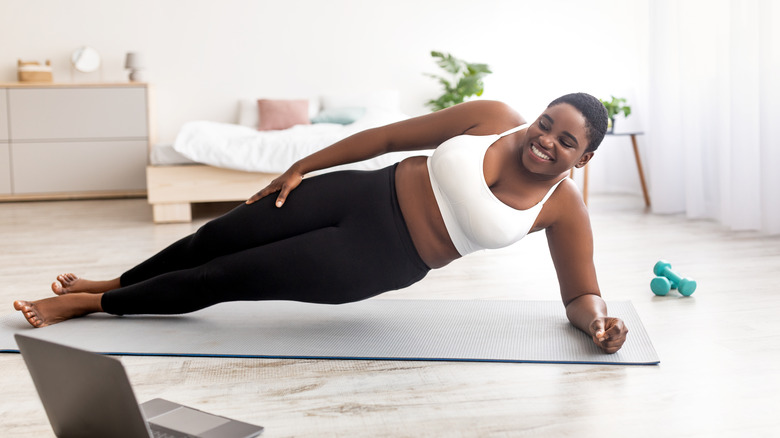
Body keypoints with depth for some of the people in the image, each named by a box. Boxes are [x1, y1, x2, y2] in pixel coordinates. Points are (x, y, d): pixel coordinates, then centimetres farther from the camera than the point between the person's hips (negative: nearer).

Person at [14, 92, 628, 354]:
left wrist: (600, 321, -28)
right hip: (366, 195, 2)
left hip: (381, 263, -2)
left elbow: (582, 294, -3)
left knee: (227, 278, -3)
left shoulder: (566, 210, -10)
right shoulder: (492, 117, -7)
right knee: (219, 237, 4)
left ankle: (93, 304, 18)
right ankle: (108, 284, 33)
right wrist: (302, 167, 1)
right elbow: (390, 135, -2)